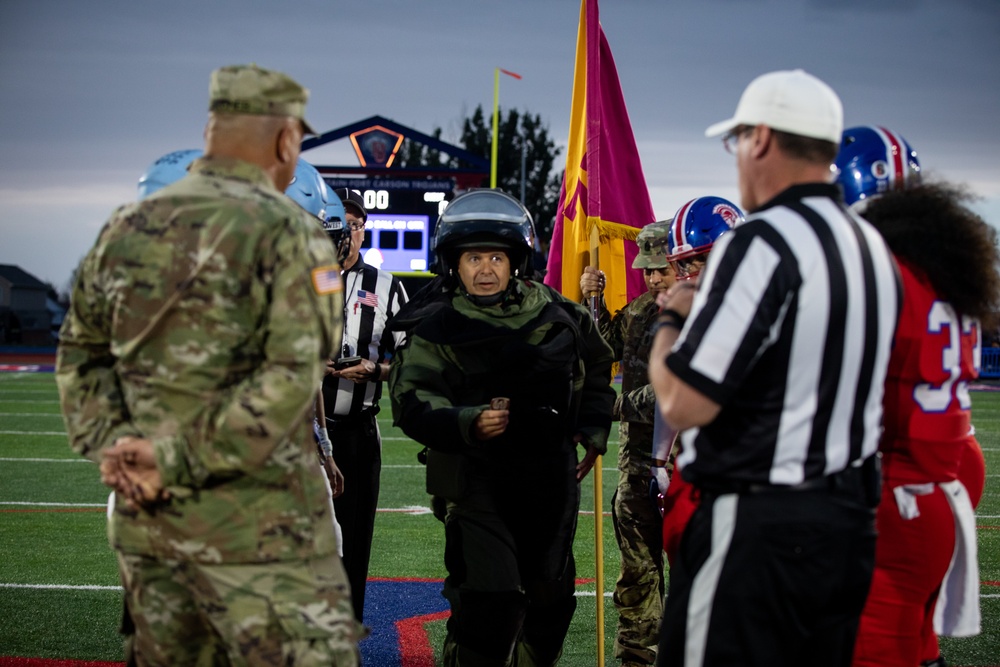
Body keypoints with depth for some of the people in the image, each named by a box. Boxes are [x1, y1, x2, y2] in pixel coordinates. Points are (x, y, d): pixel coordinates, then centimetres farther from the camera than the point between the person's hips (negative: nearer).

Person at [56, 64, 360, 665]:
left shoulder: (126, 229, 9)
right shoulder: (288, 233, -11)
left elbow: (81, 354, 12)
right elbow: (291, 378, -21)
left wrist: (112, 448, -1)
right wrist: (177, 464, -18)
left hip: (145, 514, 7)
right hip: (254, 518, -7)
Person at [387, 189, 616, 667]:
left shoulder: (554, 313, 5)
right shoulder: (436, 328, -7)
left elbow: (595, 365, 22)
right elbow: (412, 401, -17)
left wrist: (593, 429, 15)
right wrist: (469, 423, -32)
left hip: (551, 478, 5)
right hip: (475, 479, -5)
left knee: (550, 594, 17)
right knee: (490, 600, -17)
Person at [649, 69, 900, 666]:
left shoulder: (763, 243, -16)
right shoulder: (873, 247, 11)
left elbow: (683, 404, -20)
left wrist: (671, 319, 0)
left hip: (760, 528, -9)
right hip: (852, 521, 9)